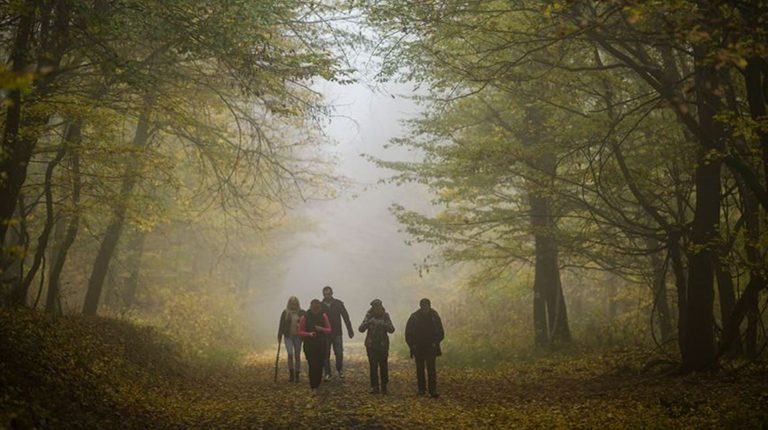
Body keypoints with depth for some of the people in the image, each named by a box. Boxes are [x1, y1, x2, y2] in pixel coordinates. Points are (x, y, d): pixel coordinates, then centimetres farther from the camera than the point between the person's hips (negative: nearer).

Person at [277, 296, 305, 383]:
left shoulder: (302, 313, 0)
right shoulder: (285, 312, 1)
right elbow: (281, 325, 3)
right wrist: (279, 336, 1)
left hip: (298, 336, 0)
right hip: (288, 336, 0)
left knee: (297, 355, 3)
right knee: (290, 354, -13)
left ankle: (297, 375, 10)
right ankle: (291, 374, -1)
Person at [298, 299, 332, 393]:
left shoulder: (323, 316, 3)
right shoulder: (304, 317, -4)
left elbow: (329, 329, 7)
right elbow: (300, 332, -1)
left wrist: (322, 329, -13)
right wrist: (309, 334, -19)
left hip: (322, 345, 2)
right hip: (309, 345, -2)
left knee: (320, 366, 3)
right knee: (312, 366, -9)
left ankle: (317, 385, 19)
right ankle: (313, 387, -2)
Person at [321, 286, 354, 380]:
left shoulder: (338, 304, -1)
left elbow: (346, 317, 2)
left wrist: (350, 330, 0)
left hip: (337, 333, 0)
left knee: (339, 353, -5)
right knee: (326, 355, 3)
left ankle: (340, 370, 17)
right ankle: (327, 373, 14)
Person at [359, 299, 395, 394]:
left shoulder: (385, 316, 0)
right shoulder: (369, 316, 0)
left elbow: (392, 329, -10)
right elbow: (361, 329, -8)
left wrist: (383, 324, -27)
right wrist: (368, 322, -26)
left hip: (383, 345, 0)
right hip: (371, 345, 0)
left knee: (383, 366, -2)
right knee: (373, 366, -4)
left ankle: (384, 386, 10)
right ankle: (374, 387, 3)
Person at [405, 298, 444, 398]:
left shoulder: (434, 316, -3)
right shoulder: (414, 317, -4)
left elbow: (440, 333, 5)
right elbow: (408, 333, 4)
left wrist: (435, 343, -5)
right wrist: (412, 345, -3)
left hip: (430, 348, -1)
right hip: (418, 348, 1)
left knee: (431, 369, -9)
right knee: (420, 369, 7)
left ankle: (433, 390, -11)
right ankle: (421, 389, 15)